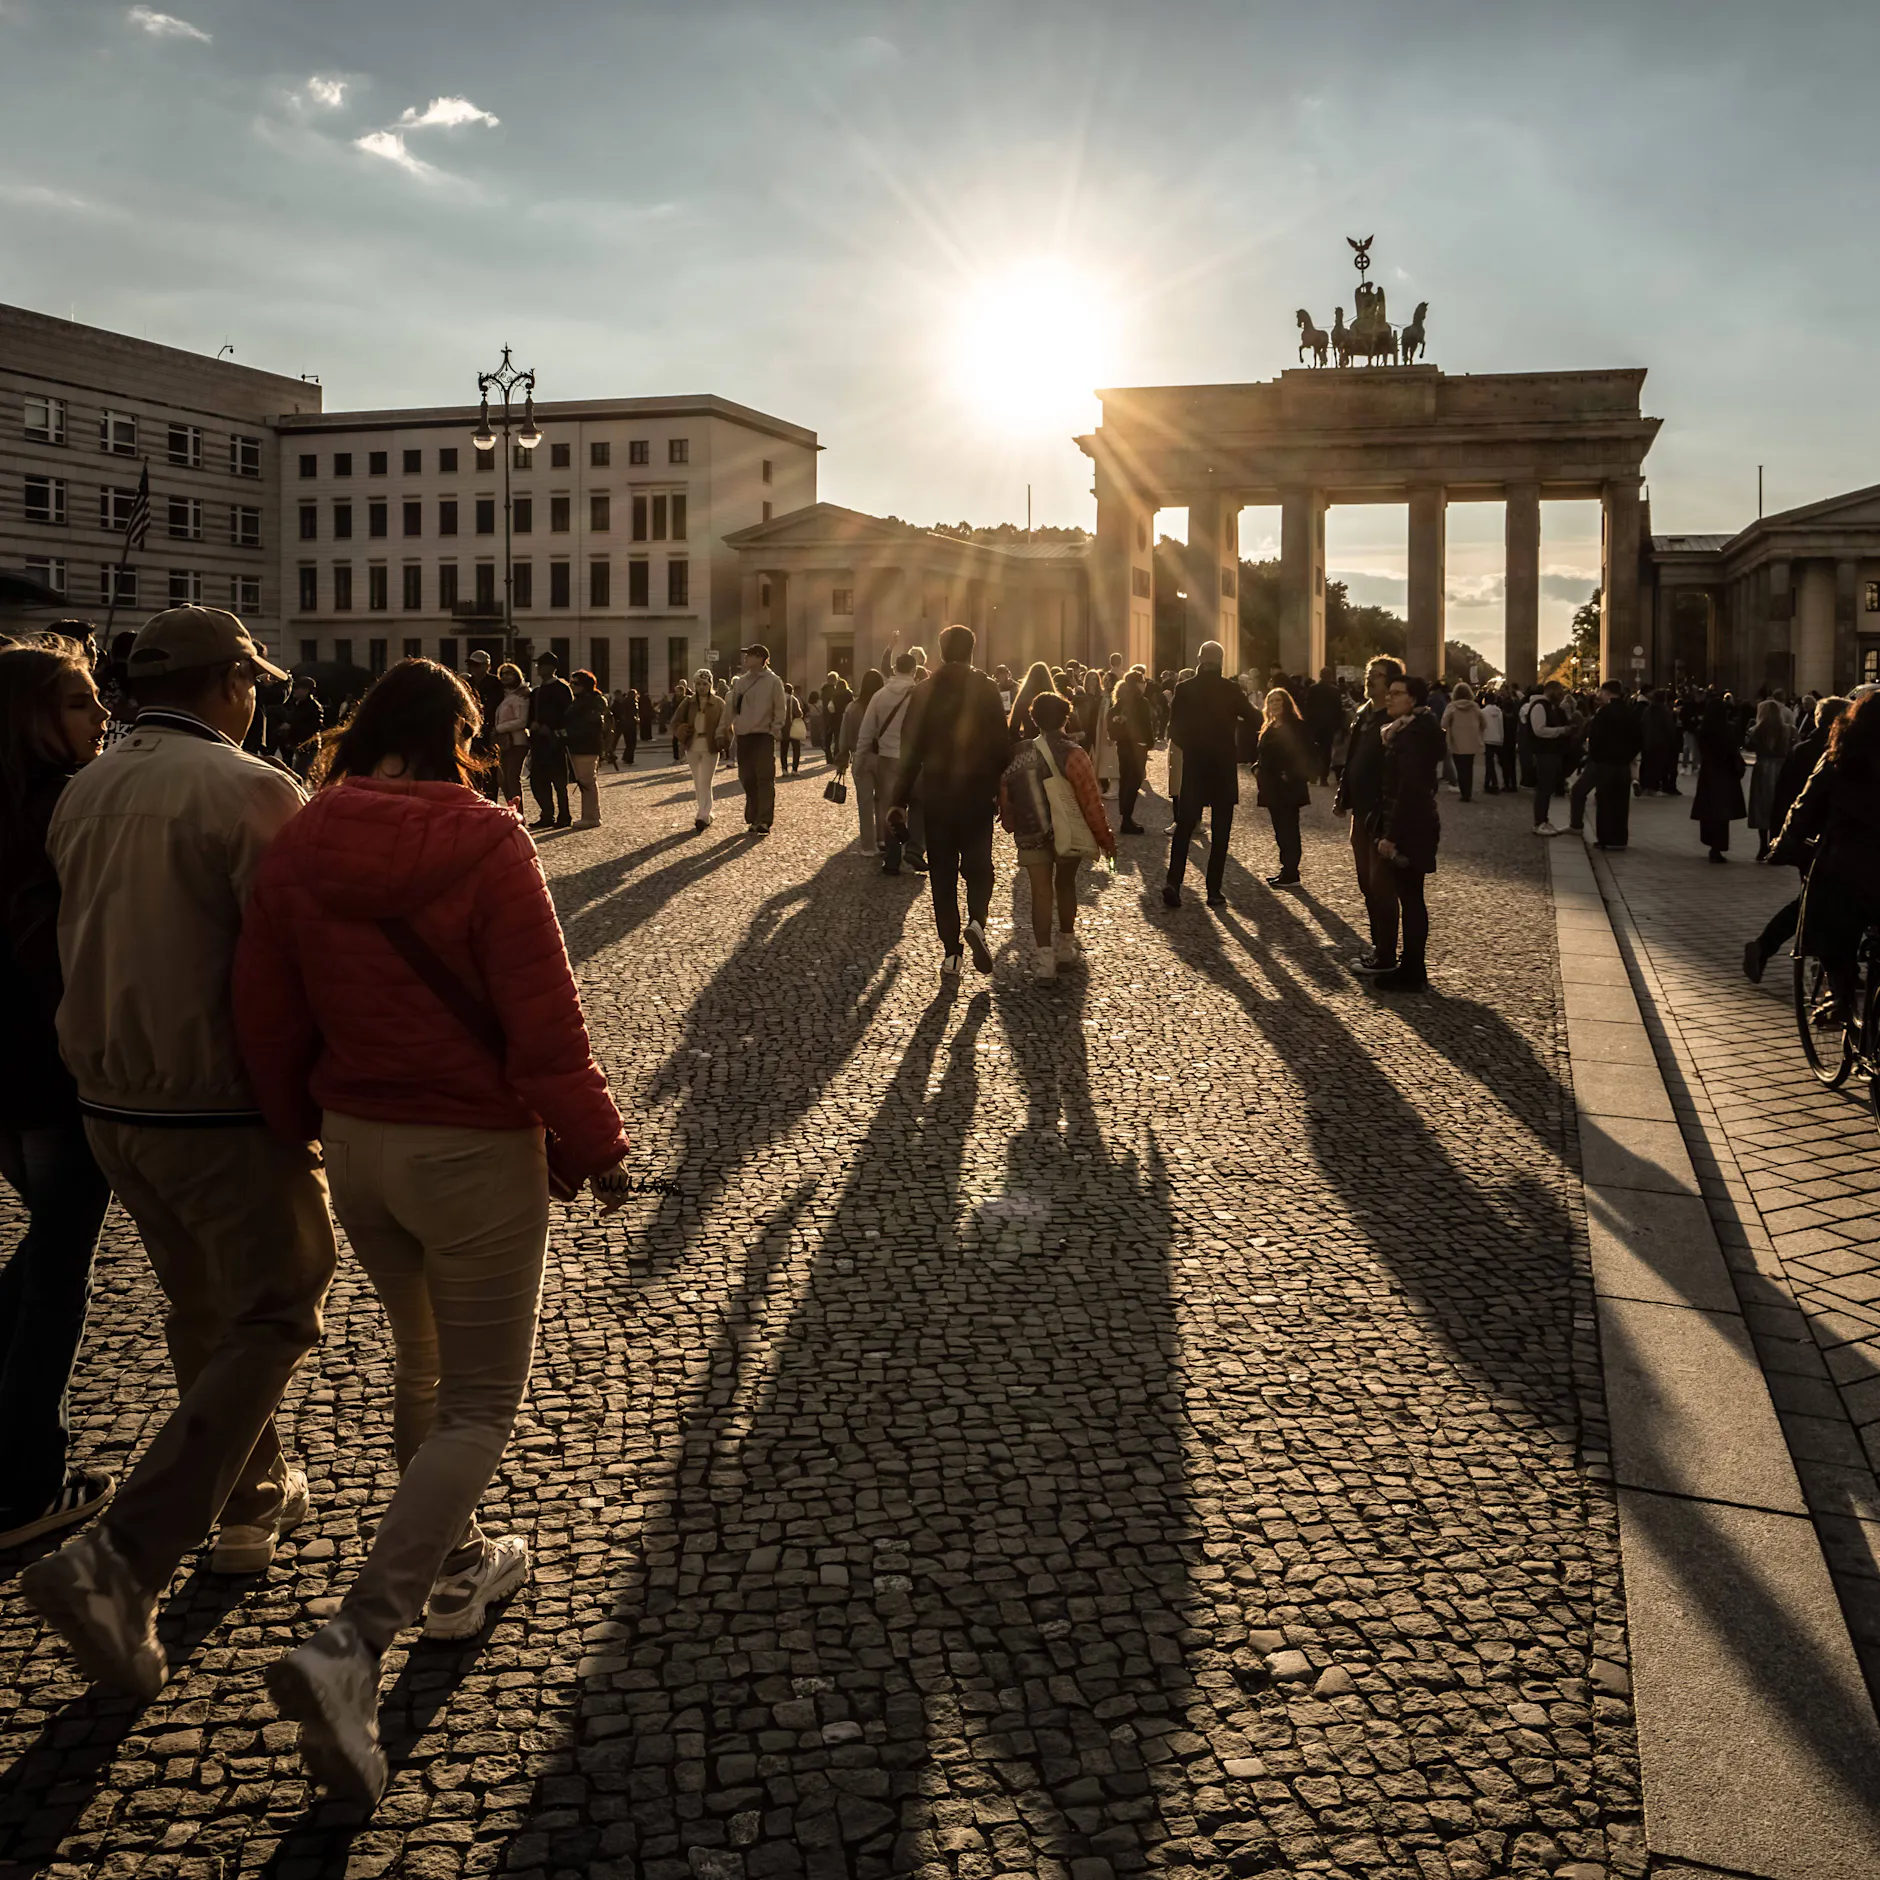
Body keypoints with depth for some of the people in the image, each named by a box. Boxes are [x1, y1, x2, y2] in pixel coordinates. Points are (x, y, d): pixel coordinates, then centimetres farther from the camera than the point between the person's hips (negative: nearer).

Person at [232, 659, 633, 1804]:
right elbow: (544, 1020, -18)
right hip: (473, 1151, -6)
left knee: (422, 1366, 26)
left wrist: (307, 1128, 20)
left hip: (355, 1142, 6)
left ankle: (456, 1568, 42)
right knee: (482, 1406, 4)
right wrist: (594, 1144, -6)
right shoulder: (483, 843, -17)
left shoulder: (300, 848, -1)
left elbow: (267, 1016, 5)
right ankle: (351, 1649, -8)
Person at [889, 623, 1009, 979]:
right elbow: (1001, 743, -6)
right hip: (978, 792, -1)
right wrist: (1004, 790, 4)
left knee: (942, 873, 8)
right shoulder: (986, 689, -4)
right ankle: (977, 921, -15)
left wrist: (899, 798, 0)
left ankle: (950, 955, 4)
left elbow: (913, 746, -3)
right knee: (978, 864, 13)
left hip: (936, 793, 1)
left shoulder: (927, 691, -2)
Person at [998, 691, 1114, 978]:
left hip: (1031, 835, 2)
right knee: (1065, 884, 18)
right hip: (1067, 832, -1)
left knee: (1041, 891, 0)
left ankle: (1044, 956, -9)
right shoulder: (1070, 754, -11)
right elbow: (1091, 800, -10)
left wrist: (1011, 827, 18)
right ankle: (1066, 947, 27)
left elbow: (1005, 798, 5)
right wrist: (1105, 837, -2)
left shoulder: (1017, 755, 1)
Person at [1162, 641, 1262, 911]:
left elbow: (1174, 730, -3)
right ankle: (1214, 891, 5)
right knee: (1220, 831, 6)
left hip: (1193, 766, 1)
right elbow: (1254, 718, -6)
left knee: (1184, 826, 8)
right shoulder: (1231, 690, -8)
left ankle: (1173, 882, -7)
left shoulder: (1184, 689, -5)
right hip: (1224, 767, -1)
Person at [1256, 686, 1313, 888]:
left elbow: (1310, 754, -13)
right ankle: (1287, 870, 17)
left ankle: (1291, 874, -1)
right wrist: (1257, 771, 6)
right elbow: (1262, 756, 22)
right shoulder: (1269, 728, 15)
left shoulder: (1296, 727, -9)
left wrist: (1298, 776, -16)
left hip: (1289, 788, -8)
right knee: (1281, 830, 11)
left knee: (1288, 830, -5)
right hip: (1272, 788, 8)